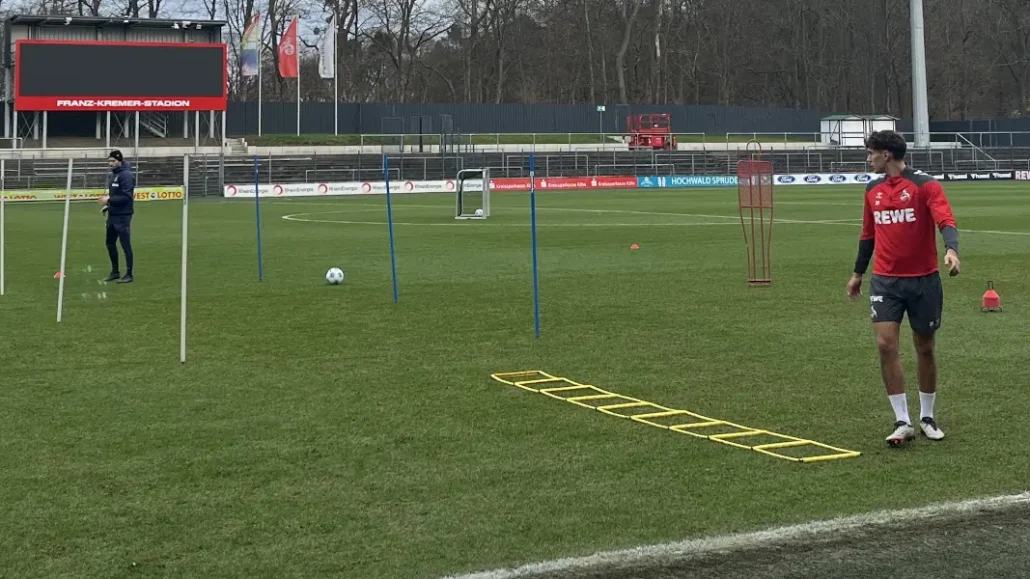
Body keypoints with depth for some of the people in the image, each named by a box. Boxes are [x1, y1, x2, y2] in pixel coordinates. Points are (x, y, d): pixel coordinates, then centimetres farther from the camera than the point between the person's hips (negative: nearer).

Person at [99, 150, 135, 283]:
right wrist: (108, 206, 10)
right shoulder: (114, 173, 13)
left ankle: (129, 275, 3)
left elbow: (126, 197, -22)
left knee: (125, 244, -4)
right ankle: (115, 272, 27)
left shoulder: (126, 175, -15)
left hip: (123, 216, -9)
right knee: (110, 243, 15)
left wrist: (109, 200, -22)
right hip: (113, 215, 9)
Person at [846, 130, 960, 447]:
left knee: (925, 347, 9)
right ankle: (902, 422, -4)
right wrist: (858, 273, 26)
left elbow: (946, 221, -22)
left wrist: (951, 249, -42)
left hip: (924, 279, -3)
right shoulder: (873, 190, 8)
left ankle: (927, 418, 26)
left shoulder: (925, 185, -9)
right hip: (885, 280, 3)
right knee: (886, 344, -10)